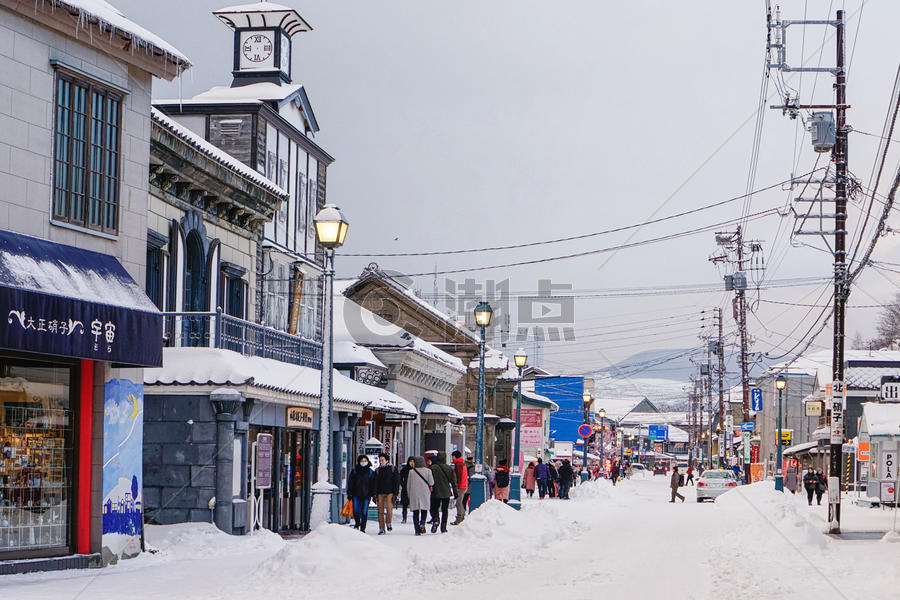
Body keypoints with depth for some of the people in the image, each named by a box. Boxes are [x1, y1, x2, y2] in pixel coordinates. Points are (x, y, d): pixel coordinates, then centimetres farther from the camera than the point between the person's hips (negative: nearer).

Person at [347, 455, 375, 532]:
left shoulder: (370, 472, 6)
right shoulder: (354, 471, 6)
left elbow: (373, 484, 6)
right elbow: (350, 482, 6)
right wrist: (349, 493, -1)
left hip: (366, 495, 0)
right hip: (356, 495, 1)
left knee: (364, 512, -1)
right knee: (356, 511, -4)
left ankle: (362, 528, 7)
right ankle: (357, 523, 23)